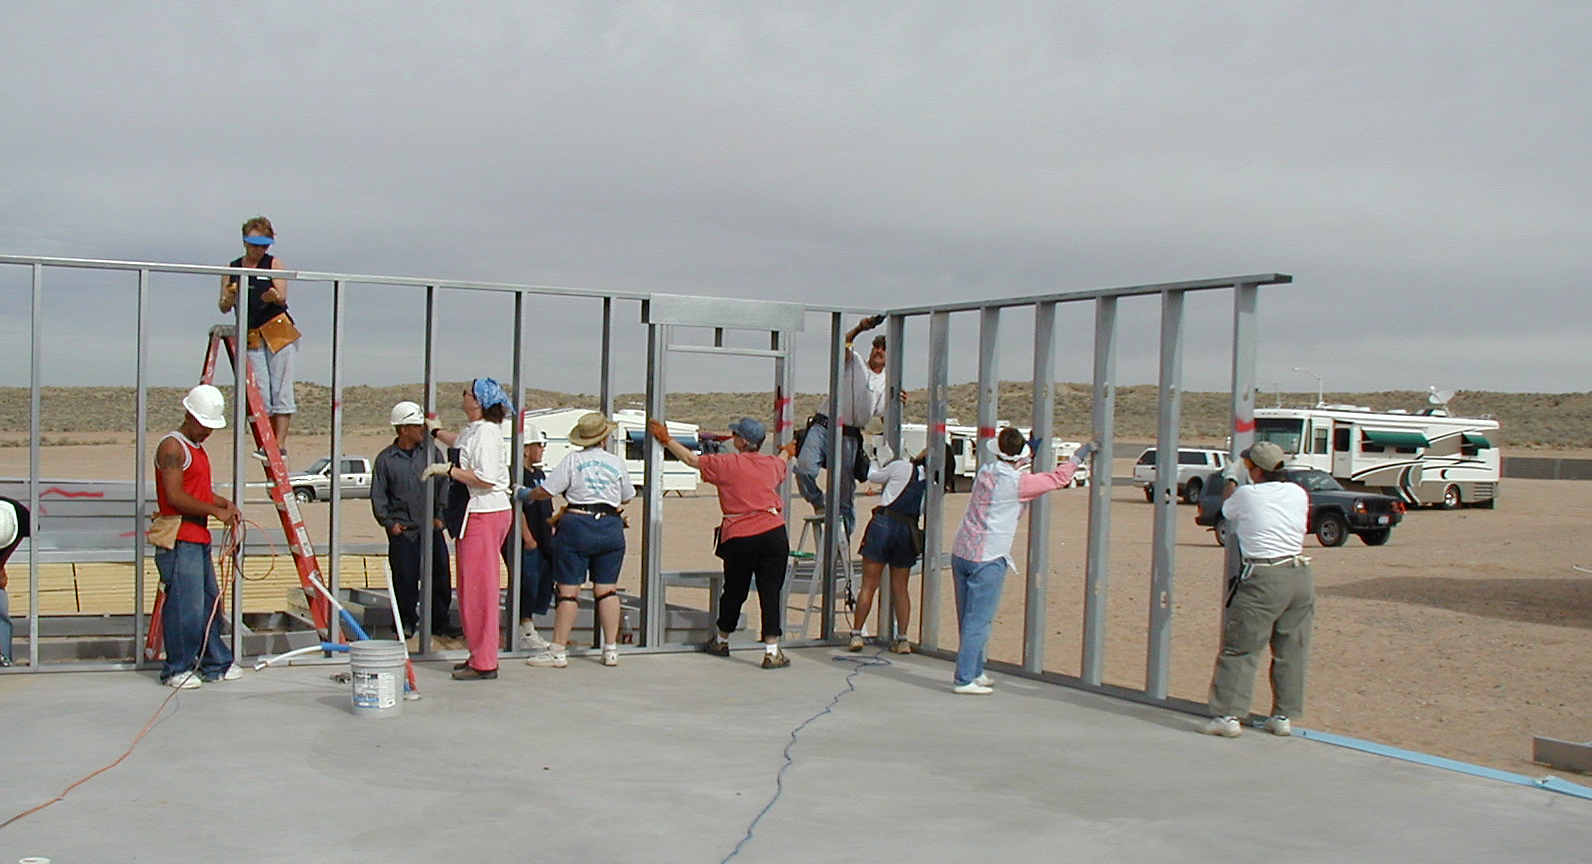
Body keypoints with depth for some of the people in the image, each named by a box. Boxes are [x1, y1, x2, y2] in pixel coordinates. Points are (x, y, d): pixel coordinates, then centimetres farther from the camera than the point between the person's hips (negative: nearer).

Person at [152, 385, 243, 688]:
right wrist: (216, 511, -15)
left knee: (210, 602, 13)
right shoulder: (172, 446, -10)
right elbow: (176, 497, -18)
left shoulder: (197, 448, 21)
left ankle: (216, 664, 20)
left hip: (199, 539, 10)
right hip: (179, 541, -10)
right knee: (185, 605, -7)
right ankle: (177, 669, 1)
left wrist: (226, 504, 11)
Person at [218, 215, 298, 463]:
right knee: (260, 392, -4)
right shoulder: (232, 269, 11)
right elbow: (224, 308, 9)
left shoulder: (274, 264, 4)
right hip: (251, 336, 3)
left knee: (281, 390, -7)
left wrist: (273, 296, -31)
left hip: (279, 331, -3)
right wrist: (229, 298, -14)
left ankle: (280, 445, -7)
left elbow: (282, 298, -7)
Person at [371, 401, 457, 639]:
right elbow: (378, 495, 6)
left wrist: (440, 516, 2)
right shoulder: (386, 459, 1)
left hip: (431, 527, 2)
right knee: (405, 578, -1)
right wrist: (388, 522, -2)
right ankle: (407, 622, 16)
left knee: (439, 575, 2)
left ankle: (440, 622, 14)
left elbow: (443, 486, 9)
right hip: (402, 530, -2)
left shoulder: (430, 452, 6)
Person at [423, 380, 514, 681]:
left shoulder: (486, 434, -15)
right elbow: (459, 442, 42)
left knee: (479, 588, -7)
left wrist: (447, 469, -18)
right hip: (477, 513, 10)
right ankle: (479, 656, 20)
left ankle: (484, 664, -3)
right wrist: (435, 431, 55)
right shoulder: (473, 431, 16)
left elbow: (485, 478, -25)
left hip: (485, 516, -10)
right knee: (472, 587, 13)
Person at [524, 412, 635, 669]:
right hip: (611, 527, 3)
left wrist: (526, 495, 13)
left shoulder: (573, 460, -3)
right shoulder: (617, 462, 6)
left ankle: (558, 650, 0)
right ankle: (611, 650, 12)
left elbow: (545, 491, -5)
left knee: (569, 589, -2)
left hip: (578, 525, -3)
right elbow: (627, 497, 16)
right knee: (607, 588, 9)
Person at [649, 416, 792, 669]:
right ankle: (772, 651, -2)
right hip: (774, 533, 2)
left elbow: (691, 459, 6)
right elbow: (784, 465, 33)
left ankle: (721, 641, 35)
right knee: (771, 592, 2)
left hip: (740, 538, -2)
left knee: (734, 591, 14)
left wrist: (665, 439, 19)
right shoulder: (773, 464, 8)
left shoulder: (726, 464, -3)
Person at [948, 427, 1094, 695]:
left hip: (961, 552, 8)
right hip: (987, 559, -8)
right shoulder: (1017, 482, -12)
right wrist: (1079, 455, 13)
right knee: (978, 621, -3)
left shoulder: (985, 472, 7)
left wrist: (1029, 457, 37)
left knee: (968, 619, 15)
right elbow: (1059, 477, -1)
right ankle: (965, 680, -3)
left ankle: (974, 673, 26)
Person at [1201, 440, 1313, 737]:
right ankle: (1284, 716, 17)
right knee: (1292, 651, 12)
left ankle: (1228, 715, -4)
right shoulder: (1298, 494, 8)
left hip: (1264, 579, -5)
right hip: (1301, 576, 6)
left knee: (1240, 649, -1)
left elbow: (1226, 510, 16)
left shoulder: (1246, 495, -5)